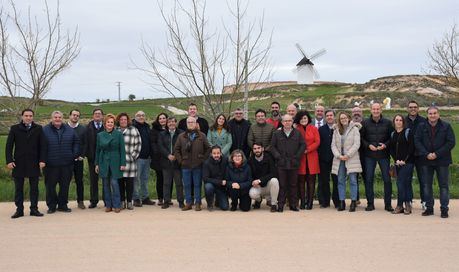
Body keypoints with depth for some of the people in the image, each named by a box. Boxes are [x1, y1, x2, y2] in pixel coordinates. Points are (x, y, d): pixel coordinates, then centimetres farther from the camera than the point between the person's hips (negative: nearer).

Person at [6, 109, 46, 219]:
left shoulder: (38, 129, 3)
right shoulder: (14, 129, 3)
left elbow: (43, 146, 2)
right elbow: (9, 146, 2)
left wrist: (42, 160, -6)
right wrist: (9, 160, -7)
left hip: (34, 163, 0)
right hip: (19, 163, 0)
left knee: (34, 188, 5)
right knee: (18, 188, 5)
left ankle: (34, 209, 12)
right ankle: (19, 210, 11)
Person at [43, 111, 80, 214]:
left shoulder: (69, 130, 8)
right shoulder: (45, 130, -1)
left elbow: (76, 142, 15)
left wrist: (75, 154, 5)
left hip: (67, 164, 2)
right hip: (51, 165, -2)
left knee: (65, 185, 7)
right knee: (50, 186, 3)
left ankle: (63, 204, 18)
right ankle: (51, 206, 14)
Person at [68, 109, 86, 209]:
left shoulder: (83, 129, 8)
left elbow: (85, 144, 6)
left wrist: (82, 156, -5)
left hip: (78, 159, 1)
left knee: (79, 181, 4)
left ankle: (80, 201, 11)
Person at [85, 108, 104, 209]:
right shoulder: (88, 127, 3)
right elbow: (86, 141, -1)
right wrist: (87, 154, -9)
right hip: (92, 157, 2)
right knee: (93, 180, 9)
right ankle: (93, 201, 17)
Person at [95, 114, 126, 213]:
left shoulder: (118, 134, -1)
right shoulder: (100, 135, 7)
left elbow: (122, 149, -2)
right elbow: (97, 150, 11)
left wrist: (123, 163, -7)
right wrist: (97, 164, 8)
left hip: (115, 162, -3)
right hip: (104, 162, 3)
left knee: (114, 183, -9)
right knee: (106, 184, 5)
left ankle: (117, 205, 1)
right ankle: (108, 205, 14)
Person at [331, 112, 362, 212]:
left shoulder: (354, 129, 0)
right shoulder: (336, 130, 11)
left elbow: (356, 144, -6)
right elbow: (333, 145, 6)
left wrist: (347, 155, -12)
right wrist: (338, 156, -8)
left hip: (351, 158, -3)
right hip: (339, 159, 3)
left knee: (353, 180, -3)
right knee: (340, 181, 4)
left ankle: (353, 202, 2)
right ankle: (341, 202, 9)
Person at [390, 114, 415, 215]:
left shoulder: (408, 132, -4)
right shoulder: (393, 134, 13)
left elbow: (411, 148, -10)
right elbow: (391, 149, 10)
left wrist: (404, 160, -13)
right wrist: (396, 160, -4)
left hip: (407, 162, -5)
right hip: (397, 163, 5)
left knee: (401, 183, -10)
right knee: (405, 184, 8)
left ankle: (400, 205, -2)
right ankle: (407, 205, 10)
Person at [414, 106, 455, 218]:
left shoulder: (446, 126, 0)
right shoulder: (421, 127, 4)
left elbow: (451, 142, -6)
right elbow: (417, 141, -2)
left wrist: (437, 154, -14)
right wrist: (426, 154, -14)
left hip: (442, 161, -2)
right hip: (426, 161, 2)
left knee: (444, 186, 2)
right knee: (427, 186, 6)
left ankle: (444, 209, 8)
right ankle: (429, 208, 15)